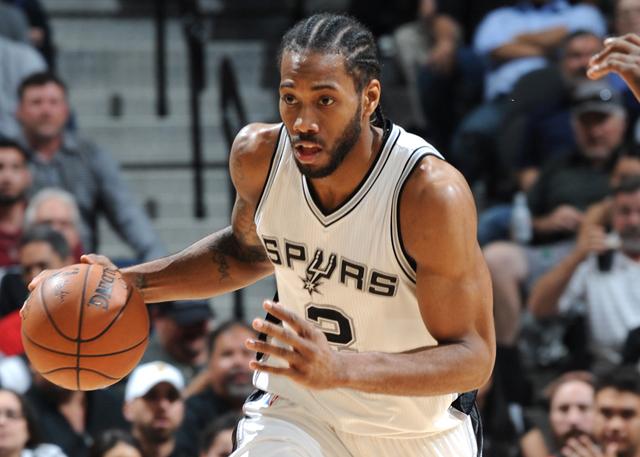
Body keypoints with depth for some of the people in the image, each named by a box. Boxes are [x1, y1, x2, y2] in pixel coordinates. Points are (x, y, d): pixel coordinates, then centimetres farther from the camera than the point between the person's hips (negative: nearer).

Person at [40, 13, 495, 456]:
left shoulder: (433, 194, -28)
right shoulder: (258, 155, -13)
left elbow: (474, 358, -26)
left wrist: (338, 368, -41)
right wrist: (129, 283, -3)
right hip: (296, 410, 2)